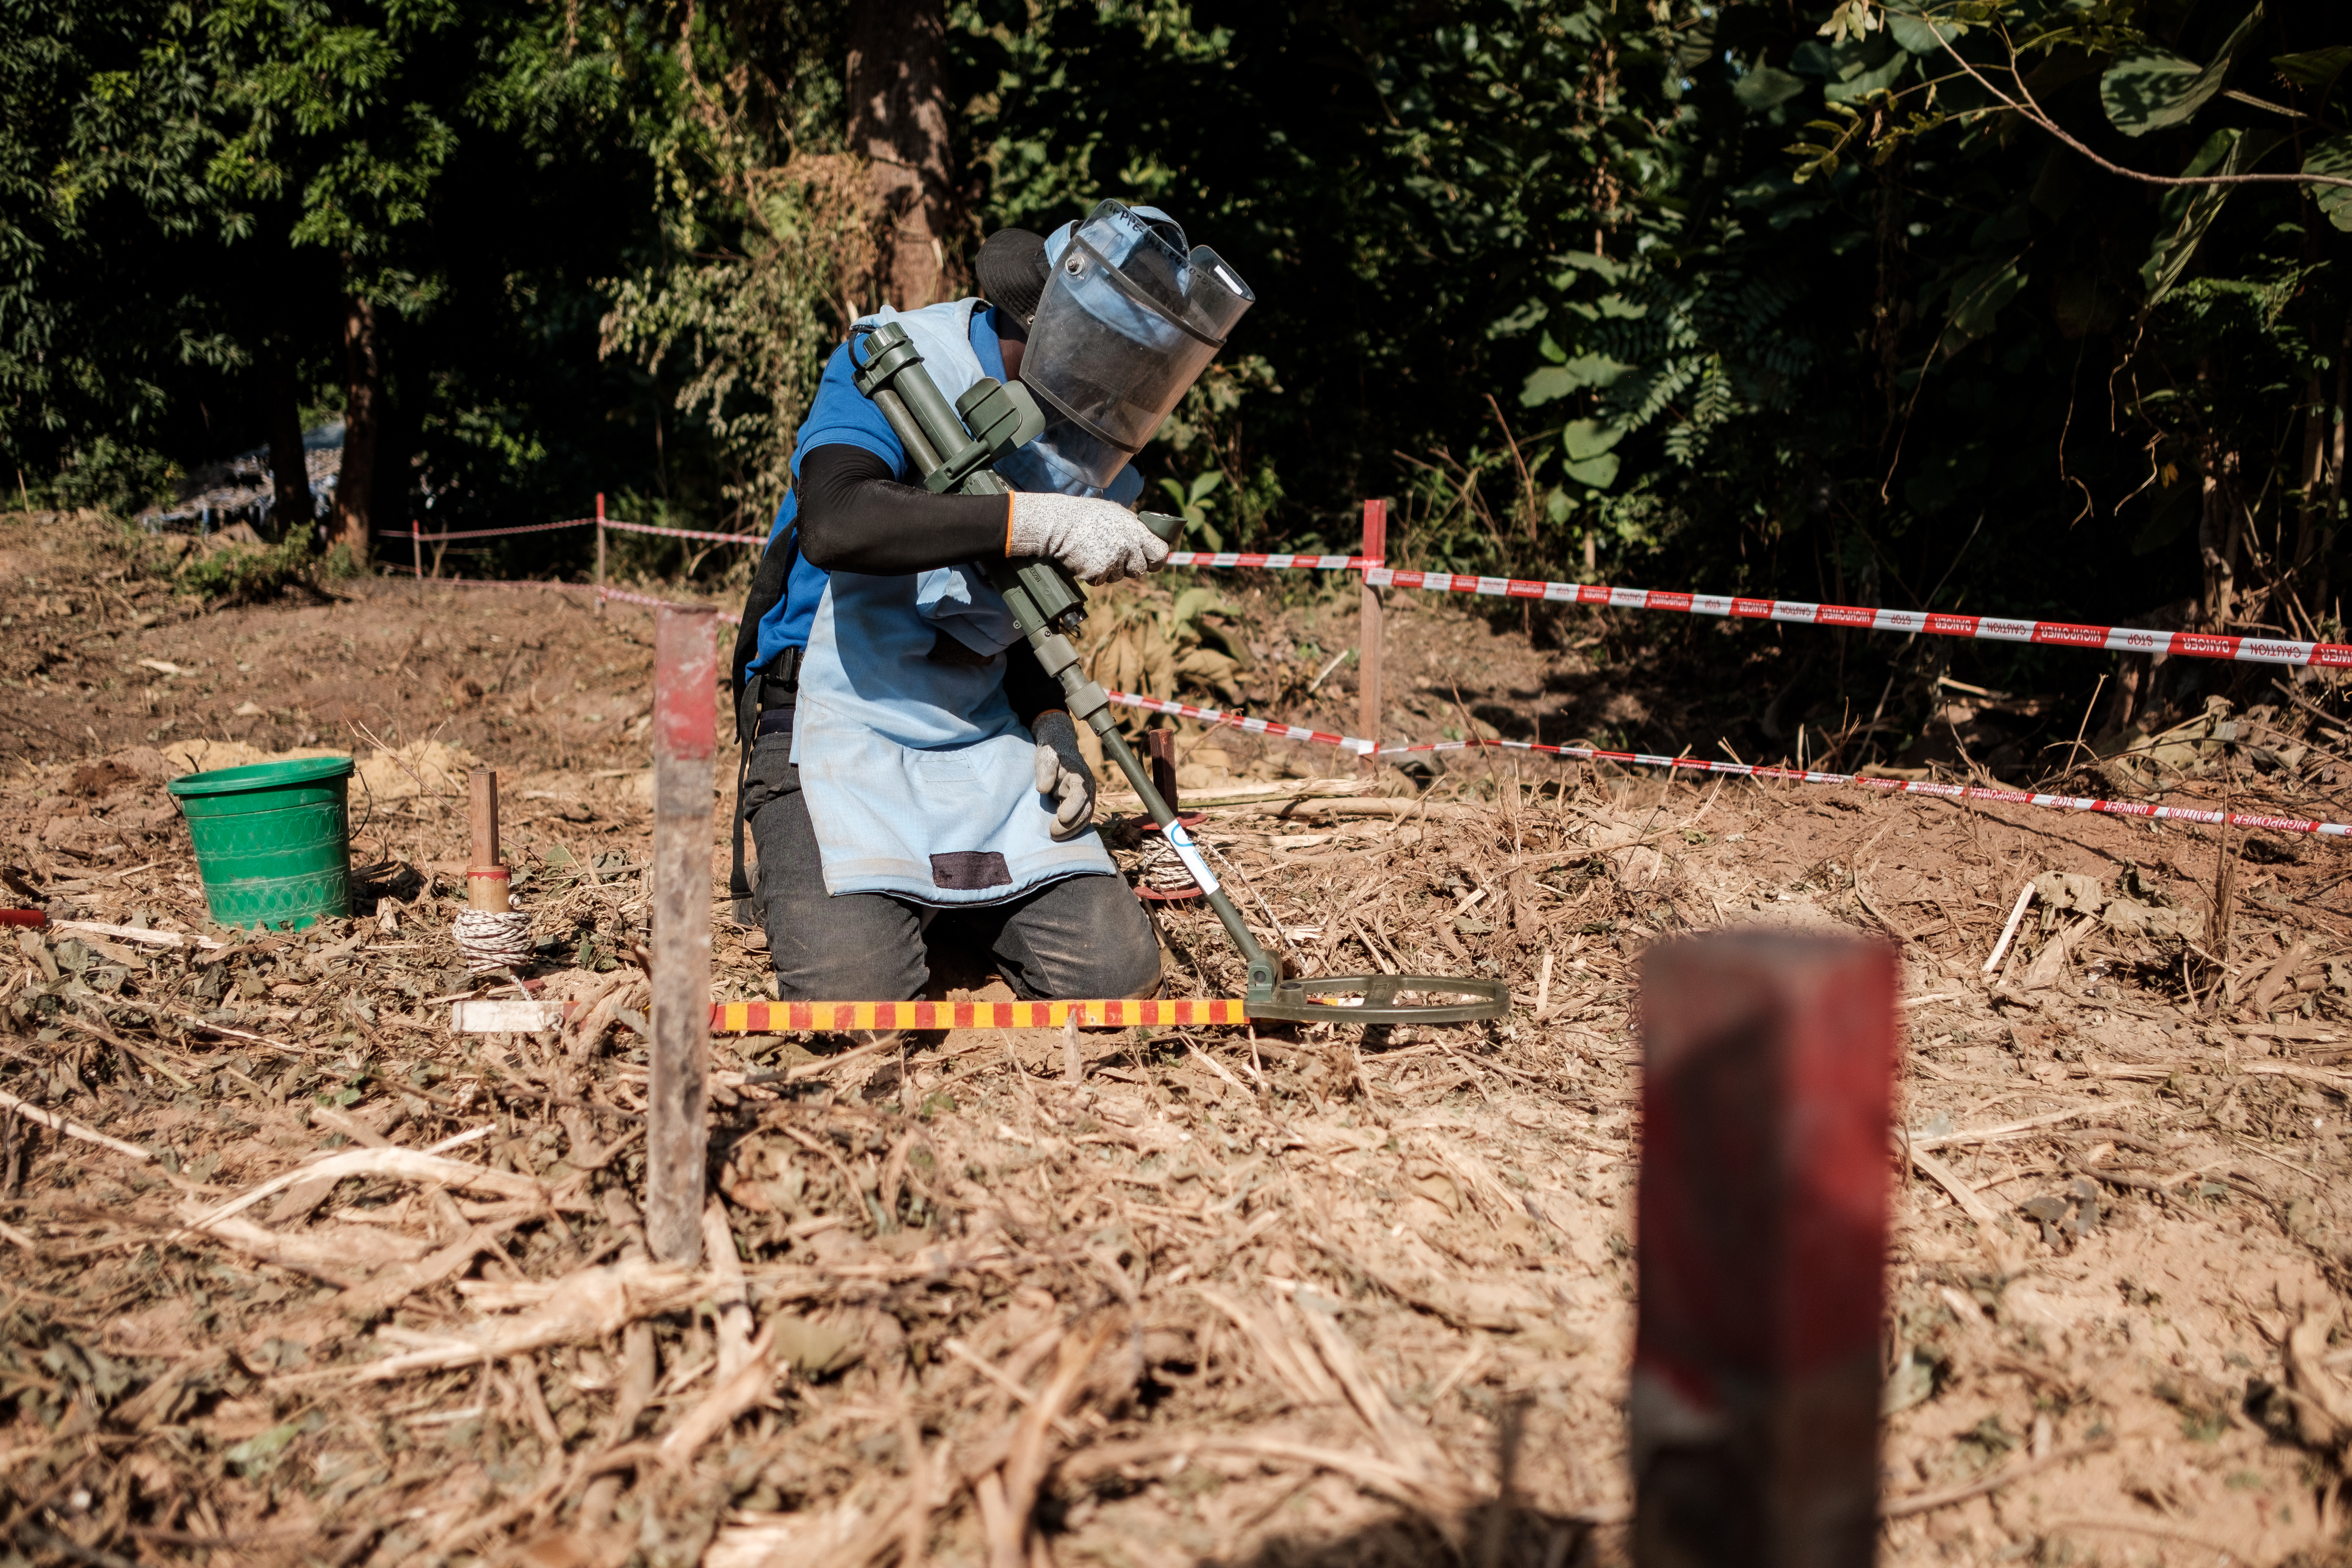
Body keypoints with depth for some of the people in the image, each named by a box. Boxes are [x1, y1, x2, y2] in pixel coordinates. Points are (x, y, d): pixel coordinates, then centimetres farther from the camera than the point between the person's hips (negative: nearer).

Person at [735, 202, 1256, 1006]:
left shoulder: (1082, 444, 7)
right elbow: (836, 524, -34)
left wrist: (1051, 724, -2)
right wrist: (1037, 521, -36)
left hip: (984, 740, 6)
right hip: (842, 730, -5)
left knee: (1114, 972, -11)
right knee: (851, 990, -24)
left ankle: (937, 900, 17)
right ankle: (818, 892, 11)